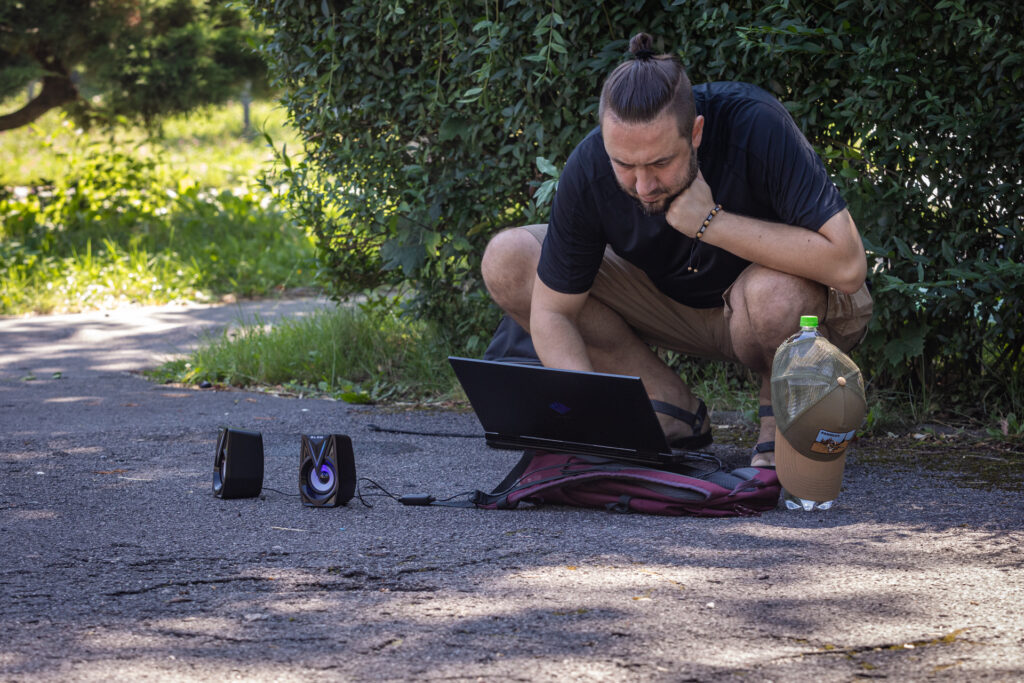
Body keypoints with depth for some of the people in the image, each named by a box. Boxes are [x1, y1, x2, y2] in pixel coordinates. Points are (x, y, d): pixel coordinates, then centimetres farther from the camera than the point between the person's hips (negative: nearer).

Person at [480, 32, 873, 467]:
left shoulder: (755, 125, -33)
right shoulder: (588, 170, -23)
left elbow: (848, 265, -40)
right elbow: (552, 311, -14)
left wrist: (711, 222, -37)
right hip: (676, 299, 4)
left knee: (774, 292, -42)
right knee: (506, 262, -12)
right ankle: (673, 410, -3)